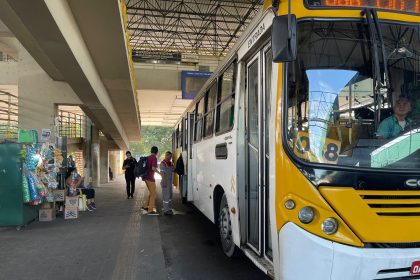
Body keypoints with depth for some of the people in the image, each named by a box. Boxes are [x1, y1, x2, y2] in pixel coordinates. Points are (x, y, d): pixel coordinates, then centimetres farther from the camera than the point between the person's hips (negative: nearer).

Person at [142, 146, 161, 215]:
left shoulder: (147, 157, 13)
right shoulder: (154, 158, -12)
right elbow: (153, 168, -23)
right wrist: (160, 173, -11)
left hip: (146, 177, 8)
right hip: (150, 178, -8)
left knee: (151, 193, 20)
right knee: (153, 194, 0)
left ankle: (146, 206, 24)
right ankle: (150, 210, 2)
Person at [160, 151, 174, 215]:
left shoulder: (170, 163, 12)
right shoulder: (163, 163, -13)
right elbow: (162, 173, -18)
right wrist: (164, 182, -22)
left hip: (170, 182, 9)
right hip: (166, 182, -9)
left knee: (170, 195, 14)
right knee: (166, 196, -4)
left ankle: (169, 209, 23)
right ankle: (166, 210, 2)